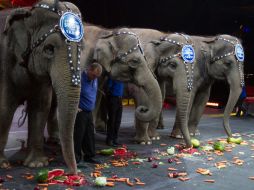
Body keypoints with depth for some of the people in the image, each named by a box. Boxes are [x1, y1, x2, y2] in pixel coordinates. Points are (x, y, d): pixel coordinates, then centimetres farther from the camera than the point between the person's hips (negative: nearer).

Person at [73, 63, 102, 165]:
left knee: (90, 135, 12)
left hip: (89, 112, 8)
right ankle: (76, 157, 7)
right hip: (80, 112, -8)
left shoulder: (95, 80, 9)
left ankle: (89, 156, 23)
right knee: (78, 135, -3)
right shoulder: (80, 78, -17)